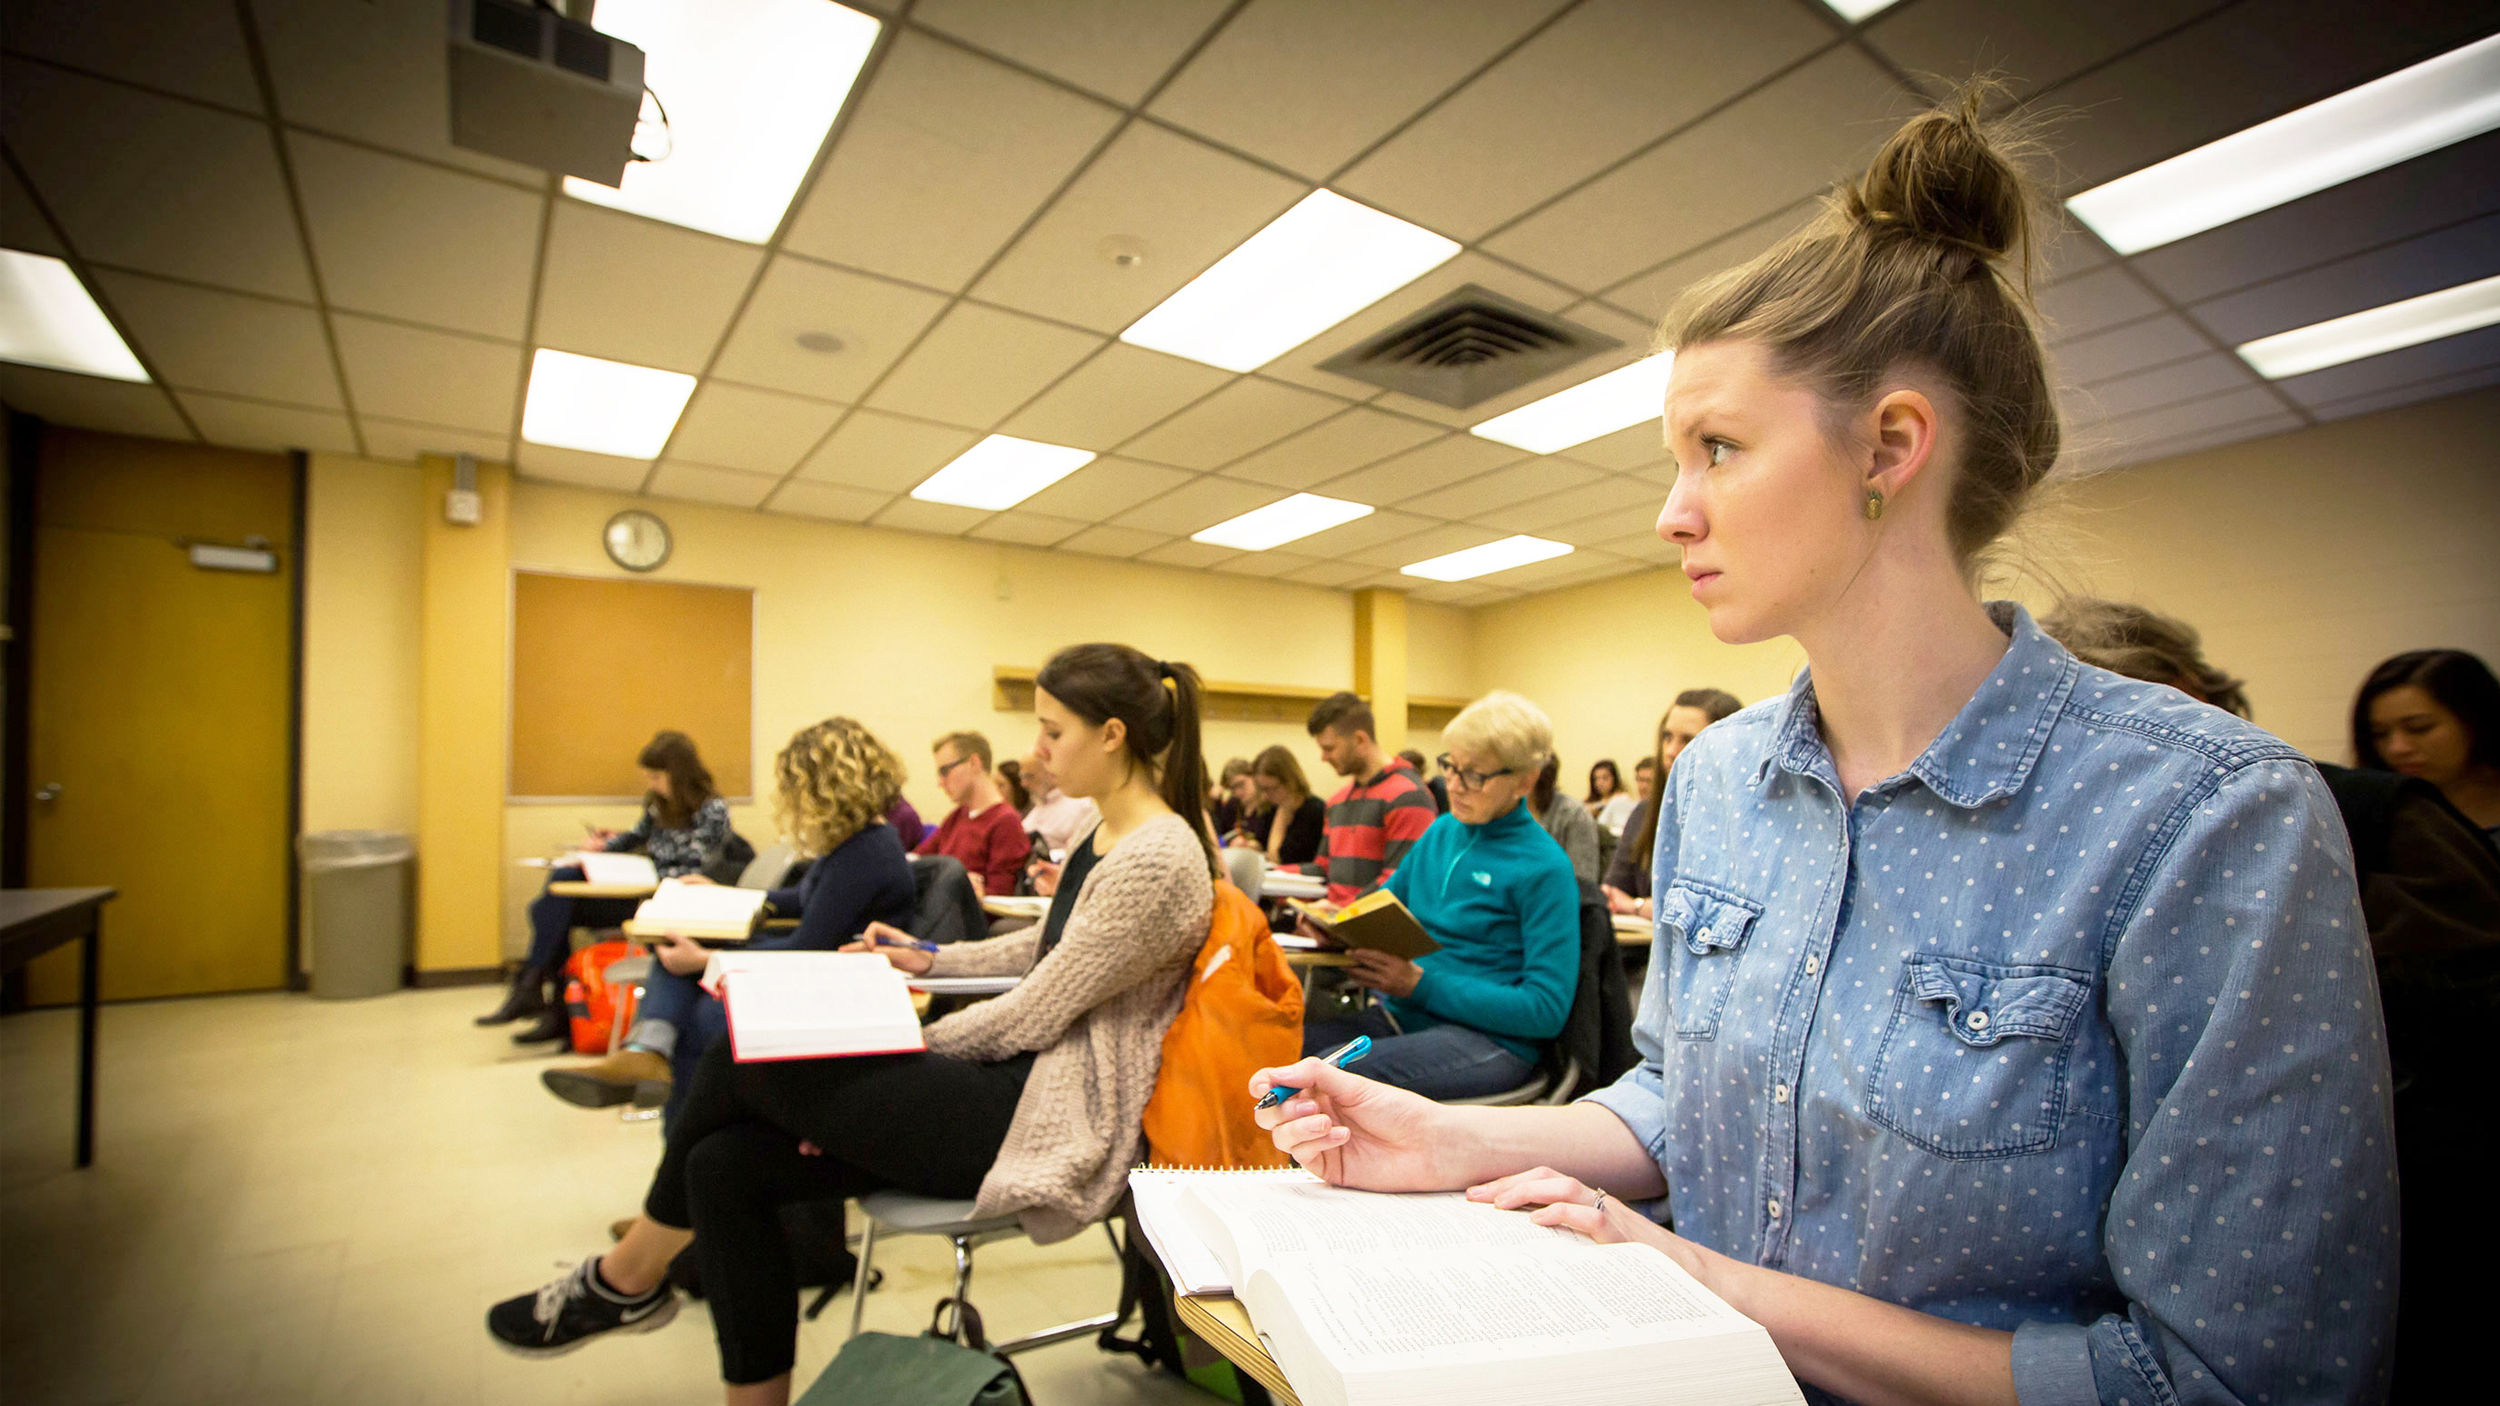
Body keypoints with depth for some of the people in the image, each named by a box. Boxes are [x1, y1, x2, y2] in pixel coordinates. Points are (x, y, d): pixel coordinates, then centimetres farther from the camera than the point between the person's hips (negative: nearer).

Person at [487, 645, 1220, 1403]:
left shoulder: (1158, 858, -21)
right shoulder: (1102, 834, 9)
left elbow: (1033, 1015, -17)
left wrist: (907, 1043, -6)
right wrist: (931, 960, 17)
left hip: (1055, 1117, -9)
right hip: (1013, 1078, 9)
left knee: (746, 1059, -8)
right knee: (727, 1162, -3)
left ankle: (627, 1275, 18)